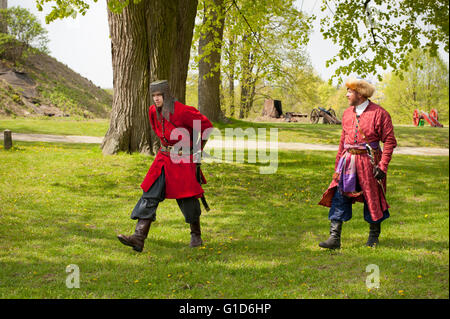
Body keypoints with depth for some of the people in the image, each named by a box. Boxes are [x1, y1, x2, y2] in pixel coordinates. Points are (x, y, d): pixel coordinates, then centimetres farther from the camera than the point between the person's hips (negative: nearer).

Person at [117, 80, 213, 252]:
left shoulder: (182, 111, -16)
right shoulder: (153, 111, 3)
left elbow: (206, 125, -6)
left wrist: (198, 149, 2)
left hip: (184, 160, -6)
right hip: (164, 158, 6)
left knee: (187, 196, 0)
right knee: (150, 194, -6)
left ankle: (196, 236, 23)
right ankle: (138, 238, -13)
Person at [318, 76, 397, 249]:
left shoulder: (379, 113, -7)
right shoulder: (347, 113, 10)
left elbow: (389, 141, -7)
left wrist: (382, 166, -13)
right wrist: (338, 164, 14)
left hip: (369, 162, -4)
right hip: (348, 162, 5)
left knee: (372, 199, 6)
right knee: (339, 197, -5)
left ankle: (374, 236, 24)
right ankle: (334, 238, -4)